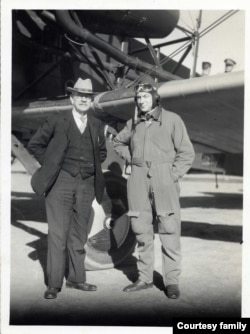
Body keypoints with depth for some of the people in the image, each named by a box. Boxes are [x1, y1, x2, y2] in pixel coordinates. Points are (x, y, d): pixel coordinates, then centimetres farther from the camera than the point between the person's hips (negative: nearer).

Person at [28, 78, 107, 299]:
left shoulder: (97, 126, 10)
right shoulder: (57, 123, -1)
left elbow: (102, 152, 24)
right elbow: (34, 145, 6)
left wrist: (93, 167, 10)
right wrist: (51, 165, 2)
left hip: (86, 185, 4)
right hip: (61, 183, -3)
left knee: (79, 234, 11)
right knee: (58, 233, -4)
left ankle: (76, 278, 22)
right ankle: (54, 283, 4)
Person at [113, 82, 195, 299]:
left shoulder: (172, 119, 1)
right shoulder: (134, 124, 13)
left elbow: (187, 153, 0)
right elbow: (118, 142, 30)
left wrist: (173, 176, -9)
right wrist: (130, 159, 14)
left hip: (164, 178, -4)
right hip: (139, 179, 4)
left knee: (169, 231, -5)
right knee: (142, 231, 7)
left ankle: (172, 280, 4)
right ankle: (145, 278, 18)